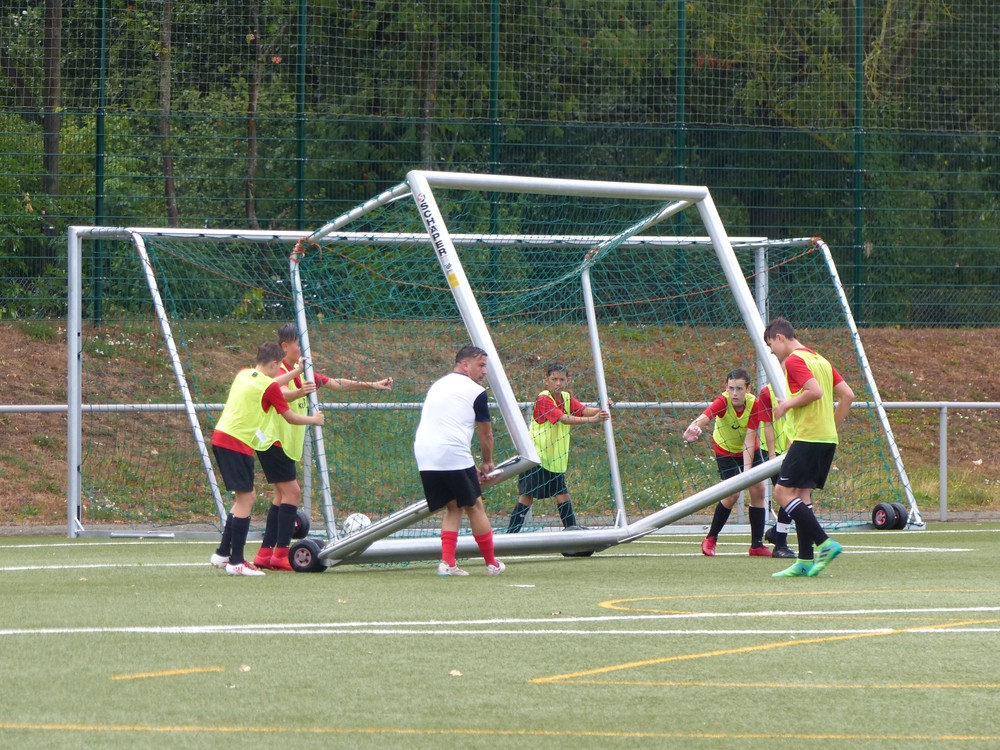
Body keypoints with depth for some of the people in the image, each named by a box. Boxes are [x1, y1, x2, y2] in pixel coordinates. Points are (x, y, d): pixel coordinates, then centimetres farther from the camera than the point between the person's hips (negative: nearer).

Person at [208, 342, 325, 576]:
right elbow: (290, 417, -3)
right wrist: (313, 419, 15)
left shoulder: (244, 375, 15)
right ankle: (236, 563, -8)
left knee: (247, 497, 17)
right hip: (237, 443, -9)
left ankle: (222, 554, 18)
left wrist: (295, 372, 44)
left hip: (220, 438, 9)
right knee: (245, 498, -5)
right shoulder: (269, 386, -9)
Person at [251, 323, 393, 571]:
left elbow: (337, 383, 15)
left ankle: (265, 554, 10)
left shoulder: (302, 373, 12)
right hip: (273, 440, -10)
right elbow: (281, 394, -37)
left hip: (287, 444, 10)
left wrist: (372, 385, 13)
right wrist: (300, 392, -58)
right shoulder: (279, 372, -15)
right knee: (291, 492, -14)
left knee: (282, 495, 9)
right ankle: (281, 554, -15)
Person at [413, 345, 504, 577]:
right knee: (474, 506, 7)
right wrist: (487, 463, 27)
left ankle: (447, 562, 4)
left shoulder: (437, 386, 24)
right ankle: (492, 564, 14)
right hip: (454, 454, -6)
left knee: (453, 507, 17)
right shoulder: (475, 392, 2)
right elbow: (486, 434, 9)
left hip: (423, 454, 6)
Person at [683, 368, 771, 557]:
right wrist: (694, 428, -76)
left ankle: (757, 545, 6)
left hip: (748, 449, 3)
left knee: (758, 489, -5)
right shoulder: (723, 401, -33)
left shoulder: (754, 404, -27)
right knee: (733, 493, -15)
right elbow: (705, 417, -53)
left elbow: (749, 440, -28)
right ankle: (711, 539, 2)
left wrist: (747, 468, -39)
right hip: (725, 449, -3)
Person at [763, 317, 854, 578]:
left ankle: (825, 543, -15)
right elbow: (847, 395, 16)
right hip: (828, 438, 9)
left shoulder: (794, 360, -8)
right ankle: (805, 561, 6)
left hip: (807, 437, -9)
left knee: (783, 491, -7)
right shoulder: (820, 360, 18)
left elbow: (815, 391, -23)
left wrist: (788, 404, -9)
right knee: (802, 494, 10)